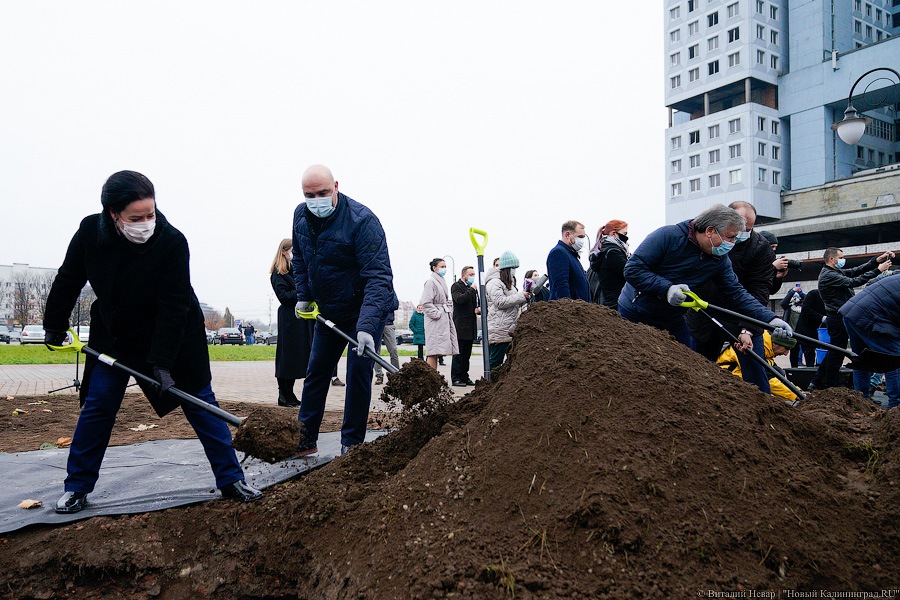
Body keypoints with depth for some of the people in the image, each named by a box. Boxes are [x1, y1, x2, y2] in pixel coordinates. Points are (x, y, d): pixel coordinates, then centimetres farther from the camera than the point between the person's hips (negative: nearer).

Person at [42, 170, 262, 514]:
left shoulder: (172, 242, -26)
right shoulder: (90, 231, -15)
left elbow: (173, 308, -25)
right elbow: (68, 280, 3)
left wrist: (163, 363, -26)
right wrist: (54, 326, 12)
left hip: (174, 336, -3)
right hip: (114, 336, 3)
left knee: (200, 404, -1)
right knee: (96, 407, 4)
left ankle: (230, 479, 7)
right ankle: (76, 488, 21)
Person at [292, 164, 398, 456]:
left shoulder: (362, 220, -26)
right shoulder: (301, 216, -3)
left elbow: (378, 276, -32)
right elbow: (299, 259, 16)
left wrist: (367, 326, -41)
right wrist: (303, 296, 5)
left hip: (366, 309, -6)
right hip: (327, 311, 7)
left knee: (358, 375, -6)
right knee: (316, 372, 11)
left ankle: (351, 445, 9)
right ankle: (305, 439, 23)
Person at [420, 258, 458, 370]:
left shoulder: (442, 281, 21)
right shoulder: (431, 281, -7)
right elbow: (425, 303, -14)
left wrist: (449, 312, 18)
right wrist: (436, 314, -15)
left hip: (444, 320, 9)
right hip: (436, 322, -9)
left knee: (436, 353, 6)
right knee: (433, 352, -10)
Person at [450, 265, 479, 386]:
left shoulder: (472, 287, 20)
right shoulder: (456, 286, -4)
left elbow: (476, 303, 28)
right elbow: (459, 299, -23)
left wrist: (479, 310, 6)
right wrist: (471, 289, -17)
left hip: (471, 326, 8)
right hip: (460, 326, -8)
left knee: (466, 354, 11)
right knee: (458, 354, -5)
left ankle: (464, 376, 17)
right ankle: (455, 378, 0)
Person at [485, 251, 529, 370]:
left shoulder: (509, 282, 23)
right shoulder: (494, 282, -9)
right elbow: (500, 302, -20)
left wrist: (523, 300, 10)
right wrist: (521, 296, -14)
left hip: (511, 328, 10)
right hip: (499, 330, -10)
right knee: (496, 361, -8)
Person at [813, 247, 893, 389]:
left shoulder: (837, 271, 16)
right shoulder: (828, 275, -15)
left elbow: (856, 271, 13)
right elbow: (853, 282, -20)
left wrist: (878, 260, 1)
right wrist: (878, 270, -16)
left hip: (838, 318, 10)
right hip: (838, 318, -10)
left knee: (834, 351, 15)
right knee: (837, 353, -3)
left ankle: (816, 382, 18)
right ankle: (829, 388, 4)